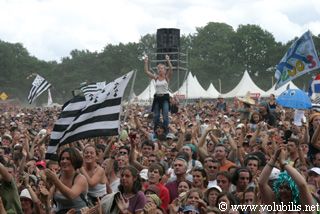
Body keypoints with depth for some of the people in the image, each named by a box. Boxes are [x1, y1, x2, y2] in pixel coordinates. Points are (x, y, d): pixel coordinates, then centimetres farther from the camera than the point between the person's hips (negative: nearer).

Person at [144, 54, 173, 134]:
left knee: (165, 115, -8)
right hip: (157, 97, 4)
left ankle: (165, 131, -2)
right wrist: (146, 62, -5)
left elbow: (171, 69, -17)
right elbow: (146, 71, 4)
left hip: (165, 97, -4)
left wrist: (168, 61, -27)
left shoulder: (167, 77, -1)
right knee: (156, 116, 5)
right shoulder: (156, 77, 8)